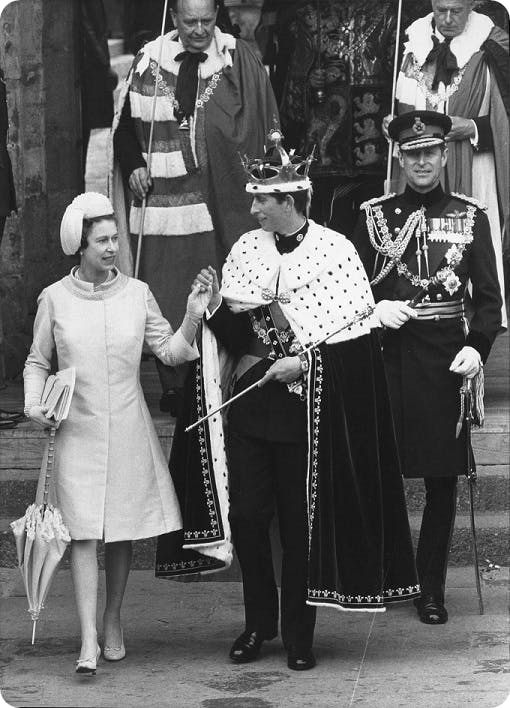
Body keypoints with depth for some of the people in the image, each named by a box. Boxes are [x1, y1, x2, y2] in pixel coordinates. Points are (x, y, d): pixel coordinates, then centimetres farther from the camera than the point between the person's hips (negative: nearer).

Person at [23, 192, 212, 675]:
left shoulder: (136, 293, 3)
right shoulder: (55, 299, 0)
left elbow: (170, 352, 2)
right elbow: (37, 362, 9)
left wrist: (192, 318, -13)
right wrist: (33, 404, -7)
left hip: (128, 431, 2)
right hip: (78, 431, -2)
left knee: (122, 533, 9)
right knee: (83, 533, -8)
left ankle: (113, 622, 26)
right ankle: (88, 640, -10)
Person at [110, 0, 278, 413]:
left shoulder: (238, 60, 0)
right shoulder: (149, 60, 5)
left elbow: (264, 124, 0)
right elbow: (125, 123, 14)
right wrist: (133, 165, -1)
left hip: (220, 197, -1)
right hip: (162, 193, 2)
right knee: (166, 299, 3)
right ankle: (173, 386, 12)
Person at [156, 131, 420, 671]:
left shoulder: (334, 251, -6)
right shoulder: (246, 248, 5)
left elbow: (355, 331, -7)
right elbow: (231, 332, 6)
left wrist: (304, 361, -16)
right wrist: (216, 304, -13)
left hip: (307, 408, -3)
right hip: (249, 400, 4)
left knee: (300, 519, 3)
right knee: (246, 512, 4)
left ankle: (298, 631, 16)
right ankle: (259, 620, 21)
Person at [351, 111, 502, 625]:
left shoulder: (469, 217, 6)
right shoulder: (375, 216, 7)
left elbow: (489, 297, 4)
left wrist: (477, 347, -12)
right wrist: (375, 309, -10)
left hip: (445, 359, 0)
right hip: (387, 356, 0)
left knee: (443, 477, 3)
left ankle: (431, 587, 13)